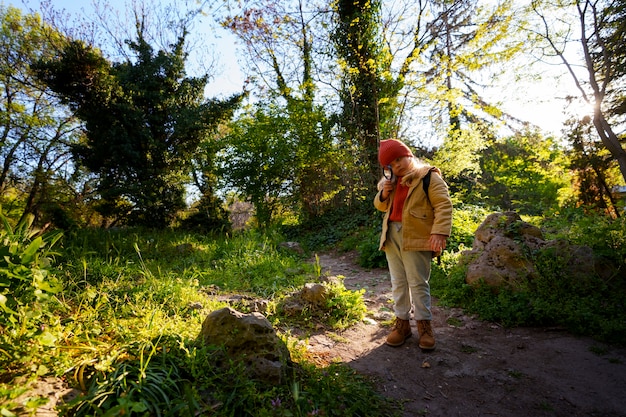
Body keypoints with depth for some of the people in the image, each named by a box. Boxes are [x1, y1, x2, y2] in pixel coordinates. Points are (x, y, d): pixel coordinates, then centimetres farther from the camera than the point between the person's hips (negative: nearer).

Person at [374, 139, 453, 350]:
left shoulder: (428, 176, -4)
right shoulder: (391, 181, 17)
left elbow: (444, 205, -11)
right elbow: (381, 206, 25)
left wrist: (439, 232, -23)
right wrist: (384, 194, 3)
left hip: (415, 237, -6)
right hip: (391, 236, 6)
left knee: (418, 282, 0)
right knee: (398, 282, 10)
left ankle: (424, 325, 14)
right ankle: (402, 322, 20)